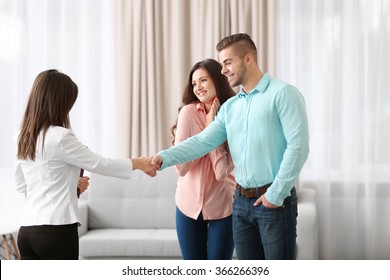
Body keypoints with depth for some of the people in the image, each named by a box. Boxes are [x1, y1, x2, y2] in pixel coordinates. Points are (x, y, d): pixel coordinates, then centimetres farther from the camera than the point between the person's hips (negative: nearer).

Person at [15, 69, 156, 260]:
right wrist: (139, 163, 7)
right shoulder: (59, 137, -13)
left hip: (27, 230, 7)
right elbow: (99, 164, -6)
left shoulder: (24, 138, 10)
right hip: (56, 230, -7)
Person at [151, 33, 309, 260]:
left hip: (274, 200, -6)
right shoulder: (229, 107, 14)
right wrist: (165, 158, -11)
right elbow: (203, 141, 4)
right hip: (242, 201, 6)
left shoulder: (283, 93, -7)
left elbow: (298, 145, -14)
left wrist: (276, 193, -16)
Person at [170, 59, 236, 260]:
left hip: (222, 206, 0)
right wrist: (207, 130, -15)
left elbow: (222, 171, -18)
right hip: (189, 204, 1)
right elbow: (181, 166, -15)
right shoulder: (188, 112, -9)